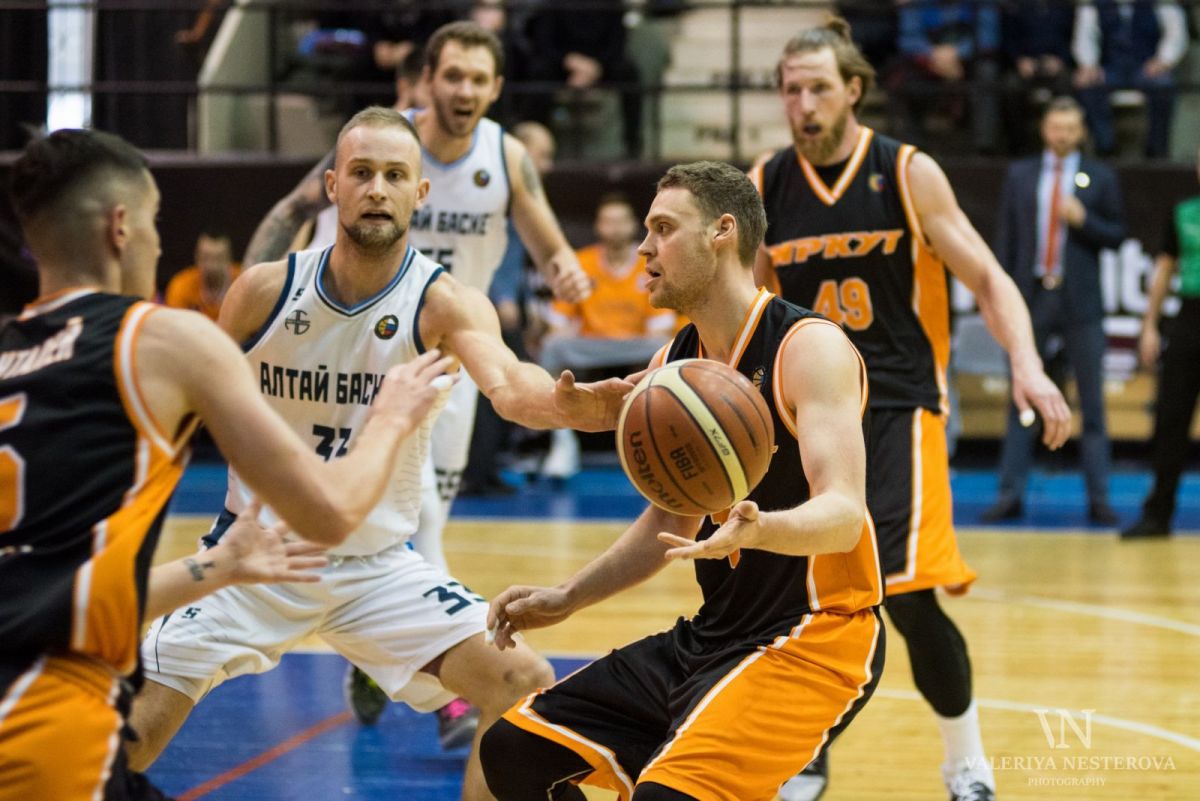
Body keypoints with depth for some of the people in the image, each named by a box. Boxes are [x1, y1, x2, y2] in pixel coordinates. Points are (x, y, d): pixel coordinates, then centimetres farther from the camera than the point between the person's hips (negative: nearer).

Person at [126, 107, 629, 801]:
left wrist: (564, 402, -59)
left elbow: (507, 383, -38)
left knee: (529, 688, -15)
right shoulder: (266, 290, -10)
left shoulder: (443, 303, -16)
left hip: (377, 562, 0)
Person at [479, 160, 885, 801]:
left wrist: (756, 529, -46)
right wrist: (566, 598, 13)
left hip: (816, 637, -8)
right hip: (713, 635, 8)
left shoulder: (809, 348, -15)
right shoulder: (670, 369, 9)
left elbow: (842, 515, -27)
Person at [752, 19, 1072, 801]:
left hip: (897, 405, -3)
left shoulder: (908, 174, -6)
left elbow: (988, 279, -6)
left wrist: (1027, 366, -22)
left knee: (908, 596, -13)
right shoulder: (765, 188, 2)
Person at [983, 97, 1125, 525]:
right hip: (1031, 298, 1)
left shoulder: (1100, 177, 6)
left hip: (1080, 302, -1)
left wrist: (1083, 220, -13)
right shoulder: (1020, 175, 9)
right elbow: (1005, 238, 7)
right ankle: (1010, 495, 5)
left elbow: (1117, 236, 5)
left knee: (1092, 403, 0)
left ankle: (1098, 498, 3)